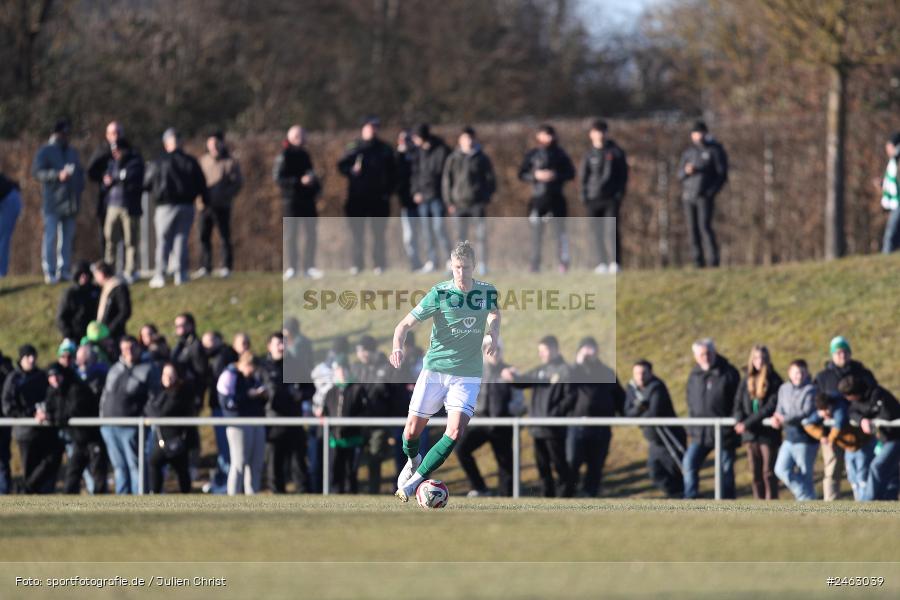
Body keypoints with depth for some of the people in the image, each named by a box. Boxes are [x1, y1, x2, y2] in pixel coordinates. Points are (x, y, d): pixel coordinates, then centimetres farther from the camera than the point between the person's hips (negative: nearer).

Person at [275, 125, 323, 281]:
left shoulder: (304, 155, 15)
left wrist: (317, 187, 6)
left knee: (311, 235, 5)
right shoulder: (284, 156, -6)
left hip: (307, 200, 6)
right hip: (291, 201, -6)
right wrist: (300, 181, -22)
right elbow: (278, 178, -14)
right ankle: (291, 268, 0)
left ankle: (308, 267, 10)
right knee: (290, 235, -3)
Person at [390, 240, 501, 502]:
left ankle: (414, 482, -8)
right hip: (434, 370, -1)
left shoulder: (487, 292, -3)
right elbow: (405, 324, -10)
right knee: (412, 431, 2)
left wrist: (493, 335, 2)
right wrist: (397, 348, -30)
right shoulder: (439, 294, -12)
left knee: (455, 431, -18)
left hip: (467, 375, 1)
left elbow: (494, 313, 23)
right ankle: (413, 462, 39)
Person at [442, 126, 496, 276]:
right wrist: (450, 202, 0)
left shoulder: (482, 159, 3)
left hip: (478, 203, -2)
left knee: (481, 234, -6)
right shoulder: (453, 159, 6)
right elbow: (446, 181, 8)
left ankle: (482, 264, -2)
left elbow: (491, 180, 6)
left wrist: (486, 199, -4)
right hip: (459, 204, 2)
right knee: (460, 236, 2)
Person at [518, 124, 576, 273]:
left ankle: (564, 262, 7)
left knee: (560, 230, 1)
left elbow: (571, 173, 3)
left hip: (556, 198, -1)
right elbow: (522, 174, 7)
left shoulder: (560, 154, 3)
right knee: (536, 231, 0)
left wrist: (556, 175, -13)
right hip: (538, 197, 1)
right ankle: (535, 264, 3)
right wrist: (535, 175, -11)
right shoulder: (532, 155, 6)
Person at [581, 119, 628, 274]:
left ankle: (614, 263, -13)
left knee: (611, 230, -12)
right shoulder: (589, 155, 10)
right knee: (598, 232, 2)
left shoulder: (616, 152, 5)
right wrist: (584, 196, 2)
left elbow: (623, 173, 6)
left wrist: (620, 192, -4)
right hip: (594, 198, 2)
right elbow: (584, 176, 13)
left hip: (612, 197, -2)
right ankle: (602, 264, 6)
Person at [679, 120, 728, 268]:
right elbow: (680, 174, 15)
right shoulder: (689, 152, 15)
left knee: (704, 226, -17)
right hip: (688, 195, 5)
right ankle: (698, 262, 3)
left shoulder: (715, 150, 0)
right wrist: (686, 171, -9)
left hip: (705, 196, -5)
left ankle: (713, 260, -18)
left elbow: (722, 174, -3)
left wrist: (711, 192, -12)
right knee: (693, 229, 1)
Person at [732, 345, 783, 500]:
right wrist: (740, 421, -14)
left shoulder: (774, 381, -6)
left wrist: (748, 423, -19)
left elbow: (771, 407, -14)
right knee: (755, 474, 8)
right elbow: (738, 404, 7)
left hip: (768, 433, -5)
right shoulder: (747, 380, 10)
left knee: (768, 474, -5)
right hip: (750, 434, 5)